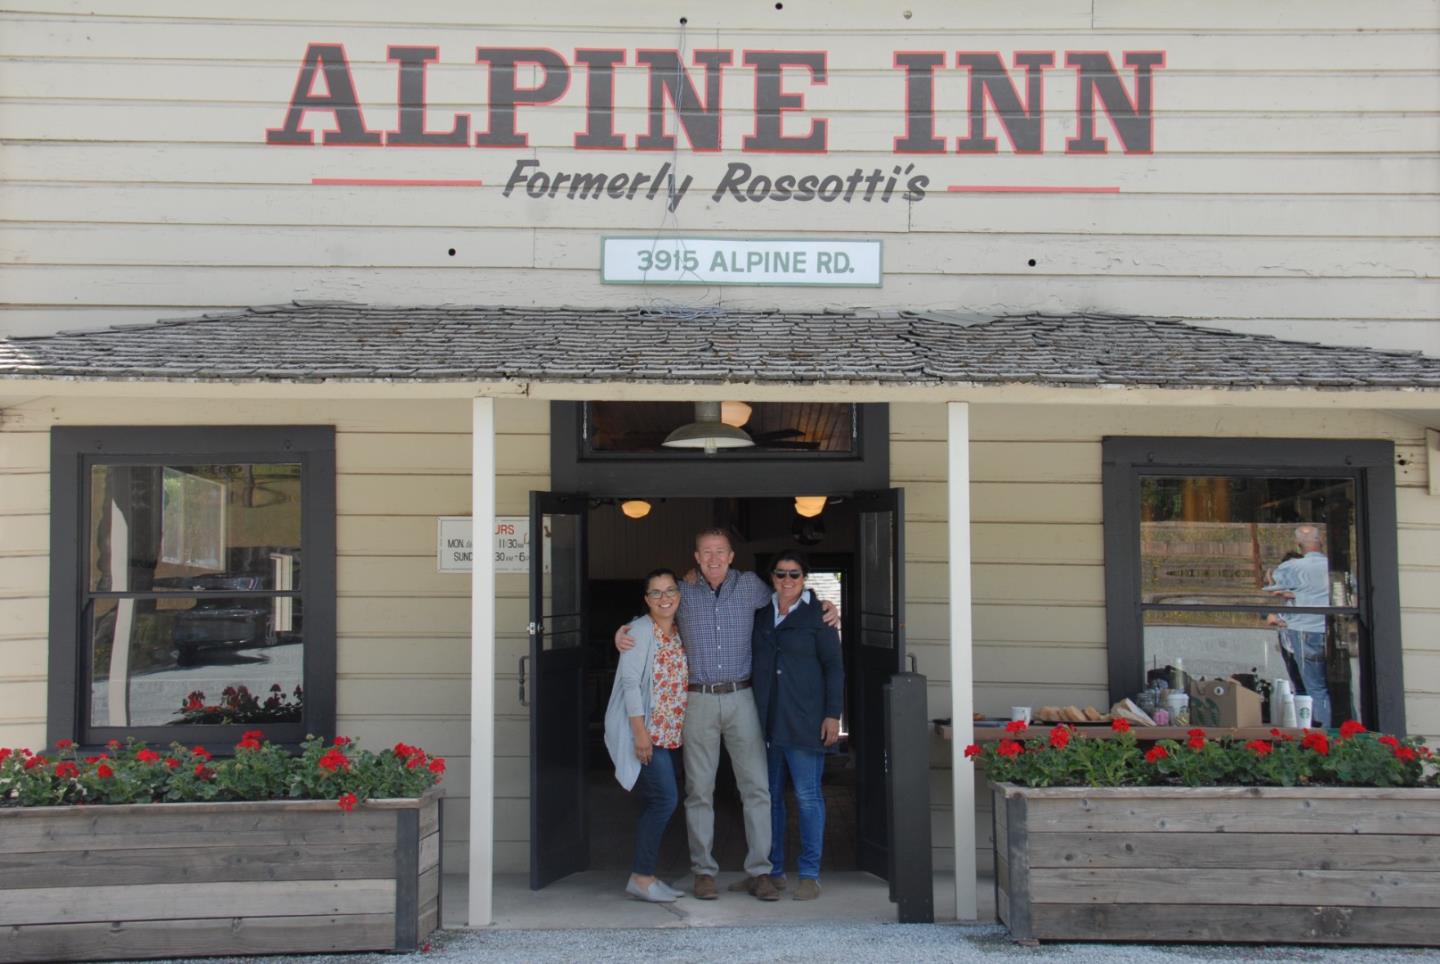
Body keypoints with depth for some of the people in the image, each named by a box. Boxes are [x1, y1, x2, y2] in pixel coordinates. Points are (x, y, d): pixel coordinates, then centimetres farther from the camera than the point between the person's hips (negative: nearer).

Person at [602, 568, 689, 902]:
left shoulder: (680, 632, 12)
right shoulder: (640, 631, -10)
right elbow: (630, 682, -15)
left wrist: (687, 730, 12)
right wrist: (640, 732, -20)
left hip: (671, 734, 8)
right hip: (645, 732, -7)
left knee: (658, 804, 8)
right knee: (665, 799, -12)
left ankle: (646, 875, 16)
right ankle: (641, 877, -4)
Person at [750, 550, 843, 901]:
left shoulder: (817, 614, -3)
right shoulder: (759, 612, 10)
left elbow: (834, 666, -3)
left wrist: (833, 715, -10)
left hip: (804, 718, -5)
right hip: (764, 717, 5)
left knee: (807, 795, -3)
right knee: (769, 794, 9)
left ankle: (810, 875, 5)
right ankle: (773, 871, 19)